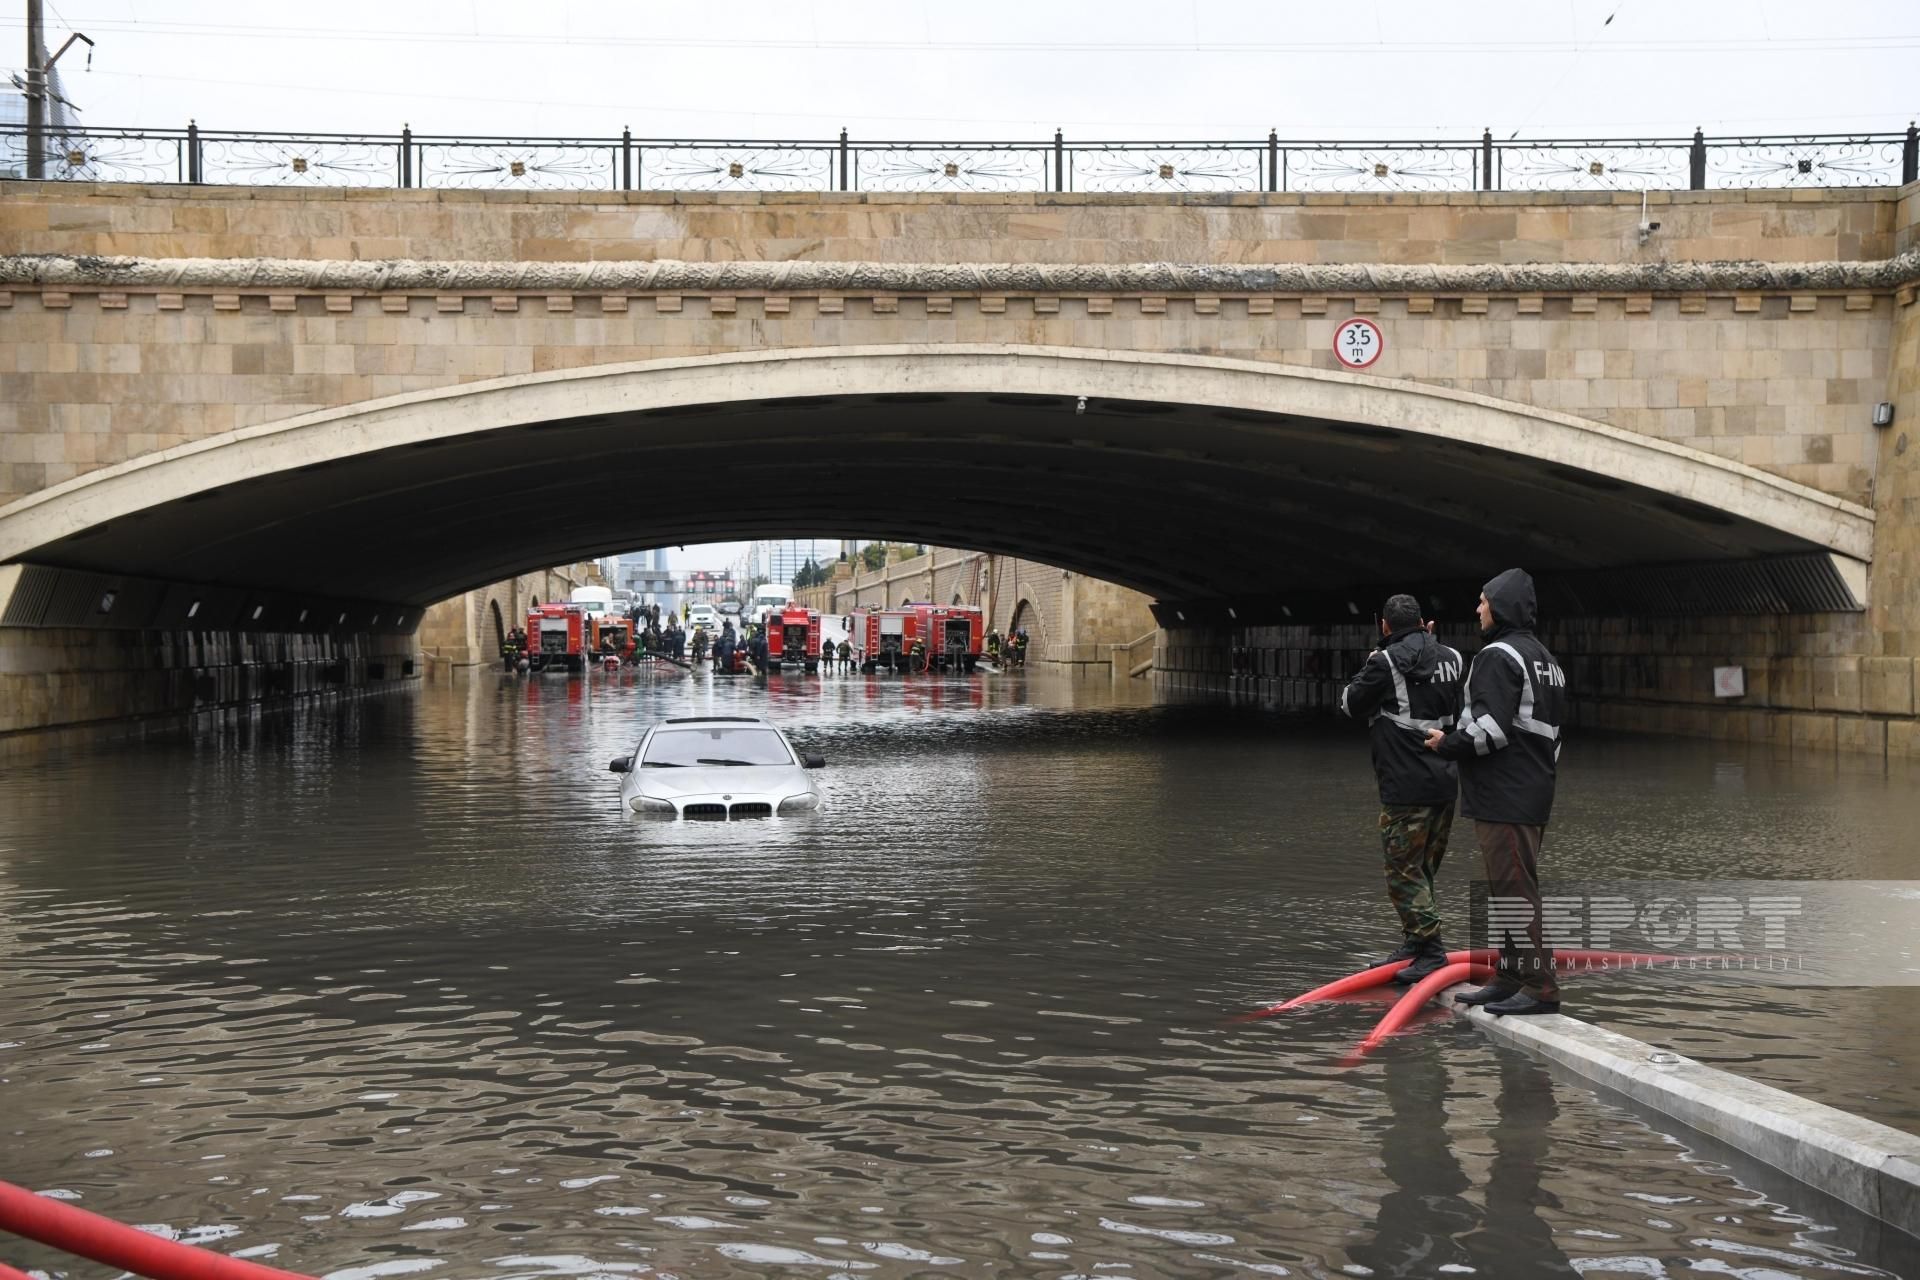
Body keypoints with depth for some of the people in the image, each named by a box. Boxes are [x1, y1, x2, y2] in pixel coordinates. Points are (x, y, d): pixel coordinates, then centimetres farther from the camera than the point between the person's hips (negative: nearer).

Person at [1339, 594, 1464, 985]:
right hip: (1445, 781, 8)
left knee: (1404, 869, -2)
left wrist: (1368, 667, 18)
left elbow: (1351, 703, 1)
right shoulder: (1450, 658, 9)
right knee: (1423, 870, 16)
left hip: (1407, 787, -8)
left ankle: (1430, 950, -6)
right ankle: (1414, 946, 23)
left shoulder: (1386, 662, -13)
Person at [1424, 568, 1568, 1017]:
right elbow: (1551, 728, 23)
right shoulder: (1544, 658, 19)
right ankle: (1509, 978, 22)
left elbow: (1491, 728, -23)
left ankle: (1540, 988, -7)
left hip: (1504, 797, -11)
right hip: (1532, 793, 11)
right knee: (1507, 889, 16)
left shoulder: (1499, 656, -13)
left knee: (1514, 890, -8)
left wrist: (1447, 745, -8)